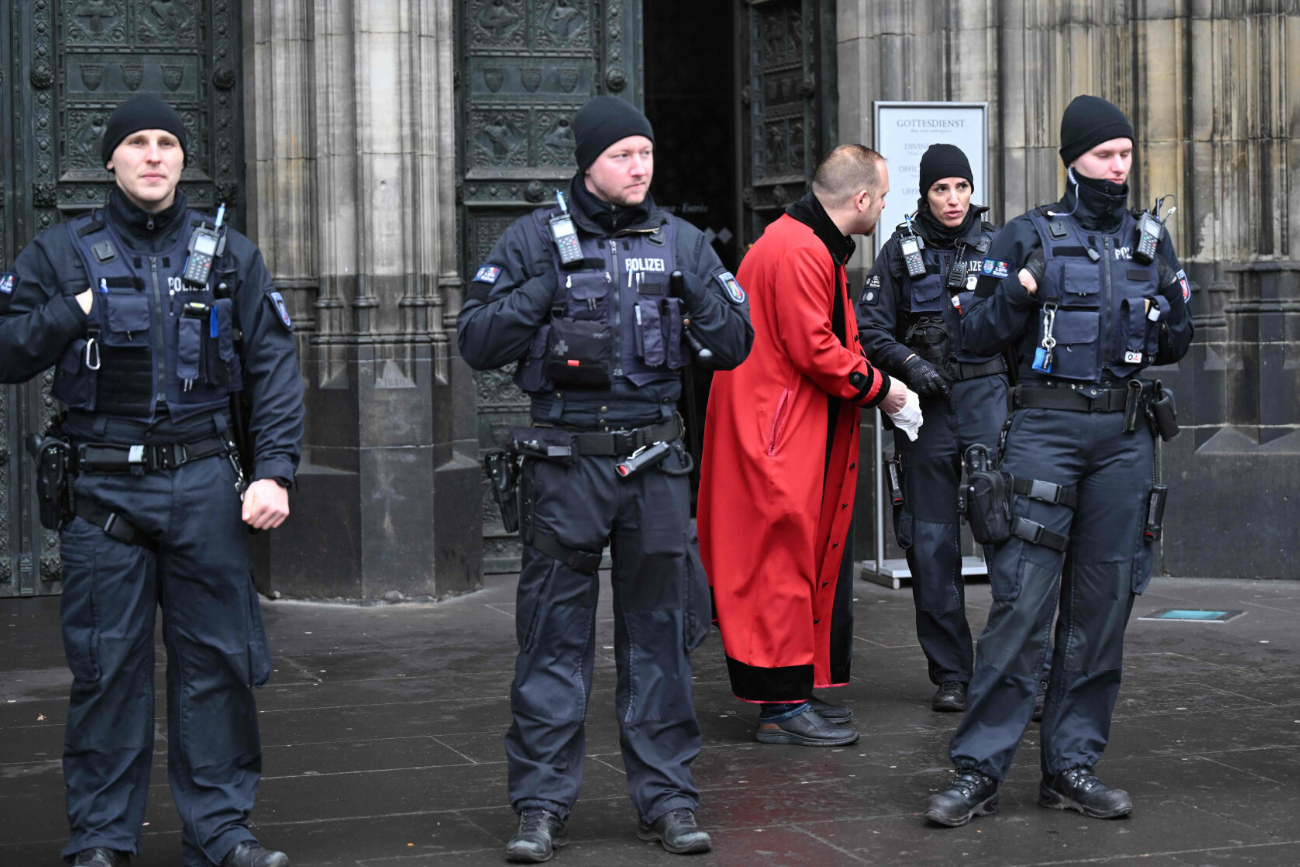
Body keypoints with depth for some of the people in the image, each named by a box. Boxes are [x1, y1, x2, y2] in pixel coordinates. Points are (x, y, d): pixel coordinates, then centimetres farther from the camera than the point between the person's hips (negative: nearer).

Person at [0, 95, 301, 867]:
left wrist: (275, 471, -6)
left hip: (204, 485, 1)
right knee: (106, 665, 2)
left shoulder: (231, 254, 9)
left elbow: (275, 369, 5)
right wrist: (73, 312, -10)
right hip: (102, 486, -1)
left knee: (216, 658, 2)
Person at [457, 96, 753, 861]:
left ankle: (668, 798, 16)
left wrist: (700, 297, -8)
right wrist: (540, 294, -12)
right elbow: (477, 344, 0)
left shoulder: (680, 241, 9)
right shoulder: (536, 240, 2)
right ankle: (542, 804, 9)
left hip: (655, 460, 2)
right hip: (565, 460, -2)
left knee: (660, 631, 7)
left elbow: (737, 345, 10)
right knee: (555, 635, 1)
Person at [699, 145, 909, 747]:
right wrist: (877, 387, -10)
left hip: (806, 437, 11)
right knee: (782, 562, -6)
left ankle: (803, 690, 20)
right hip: (780, 436, -11)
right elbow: (814, 350, -21)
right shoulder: (798, 252, -18)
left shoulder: (814, 246, 18)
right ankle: (782, 706, 0)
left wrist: (866, 384, 9)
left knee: (811, 559, 13)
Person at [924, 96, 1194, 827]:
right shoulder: (1030, 236, 3)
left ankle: (1073, 765, 14)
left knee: (1104, 604, 5)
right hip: (1048, 429, -4)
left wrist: (1173, 312, -2)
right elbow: (978, 336, 0)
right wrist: (1018, 291, -16)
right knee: (1023, 600, -9)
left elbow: (1173, 349, 18)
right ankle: (980, 770, -4)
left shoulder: (1151, 239, 13)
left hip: (1127, 437, 4)